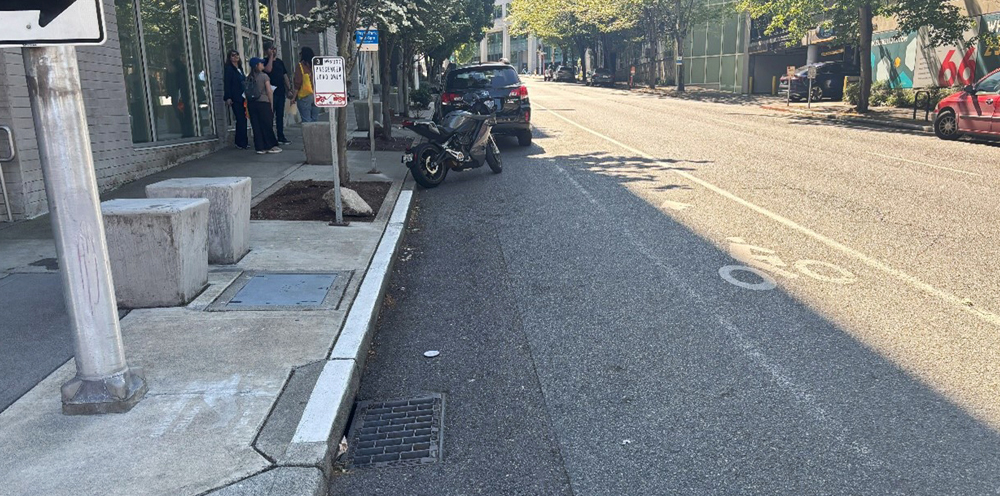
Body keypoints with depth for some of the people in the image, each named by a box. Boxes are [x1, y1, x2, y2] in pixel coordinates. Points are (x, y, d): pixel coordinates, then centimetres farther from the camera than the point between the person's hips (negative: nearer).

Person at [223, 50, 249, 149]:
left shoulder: (240, 68, 17)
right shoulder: (229, 69, -4)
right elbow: (227, 84, -10)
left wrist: (246, 96, 18)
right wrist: (228, 98, -17)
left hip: (242, 98, 7)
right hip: (235, 99, -7)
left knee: (243, 119, 6)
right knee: (240, 120, -9)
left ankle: (243, 142, 10)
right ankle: (241, 143, -5)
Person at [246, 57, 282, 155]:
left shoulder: (249, 78, 6)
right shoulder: (264, 76, -5)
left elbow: (247, 92, 4)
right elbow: (269, 91, -6)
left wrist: (248, 104, 10)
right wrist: (271, 104, 1)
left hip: (251, 103, 4)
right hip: (263, 103, -4)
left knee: (256, 126, 5)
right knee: (267, 125, 3)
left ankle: (260, 148, 7)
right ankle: (271, 146, 7)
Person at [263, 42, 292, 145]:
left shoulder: (280, 62, 16)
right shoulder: (265, 61, -2)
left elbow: (285, 75, 19)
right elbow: (268, 69, -23)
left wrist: (289, 88, 12)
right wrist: (271, 56, -13)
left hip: (281, 92, 6)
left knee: (280, 115, 10)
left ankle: (281, 137, 15)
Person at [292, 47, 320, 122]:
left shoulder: (300, 66, -6)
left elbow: (298, 83, -10)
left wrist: (294, 97, -5)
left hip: (305, 96, -5)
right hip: (316, 96, 5)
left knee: (306, 120, -4)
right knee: (315, 119, 8)